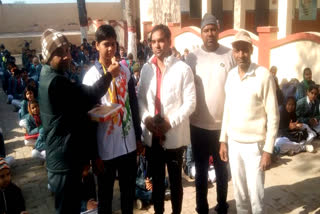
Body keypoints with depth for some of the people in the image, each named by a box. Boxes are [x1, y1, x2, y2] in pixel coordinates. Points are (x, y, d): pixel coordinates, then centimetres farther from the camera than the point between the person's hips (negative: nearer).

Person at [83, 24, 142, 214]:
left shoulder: (125, 71, 3)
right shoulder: (91, 76, -10)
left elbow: (134, 105, 9)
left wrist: (138, 136, 10)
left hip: (129, 144, 4)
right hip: (106, 147, -4)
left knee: (129, 189, 20)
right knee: (105, 193, 14)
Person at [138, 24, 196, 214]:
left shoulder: (183, 69, -7)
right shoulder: (146, 68, 7)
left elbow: (190, 102, -10)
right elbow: (140, 98, 8)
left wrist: (170, 122, -17)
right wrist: (146, 118, -9)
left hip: (174, 135, -3)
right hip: (152, 134, 4)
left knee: (175, 178, 13)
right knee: (156, 177, 17)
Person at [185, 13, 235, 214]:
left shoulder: (230, 55, -3)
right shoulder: (192, 57, -3)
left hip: (223, 124, 0)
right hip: (198, 125, 0)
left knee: (222, 169, 17)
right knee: (201, 171, 13)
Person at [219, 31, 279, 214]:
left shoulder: (264, 75, -13)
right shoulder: (231, 75, 4)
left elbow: (273, 116, -12)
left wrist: (268, 149, -13)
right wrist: (223, 140, 9)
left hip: (254, 144, -5)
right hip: (233, 143, 5)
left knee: (256, 196, 3)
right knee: (239, 193, 16)